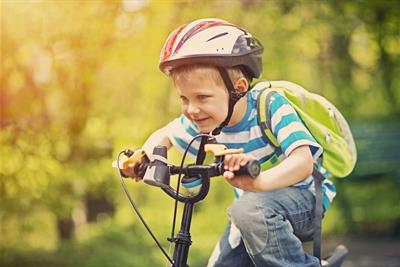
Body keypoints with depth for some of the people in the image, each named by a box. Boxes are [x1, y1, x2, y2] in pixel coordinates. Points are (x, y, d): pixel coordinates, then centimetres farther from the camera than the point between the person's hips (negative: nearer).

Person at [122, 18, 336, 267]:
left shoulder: (270, 106, -26)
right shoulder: (200, 123, -9)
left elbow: (303, 161, -41)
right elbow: (164, 135, 13)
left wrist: (259, 181, -61)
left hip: (303, 195, -7)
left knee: (250, 210, -36)